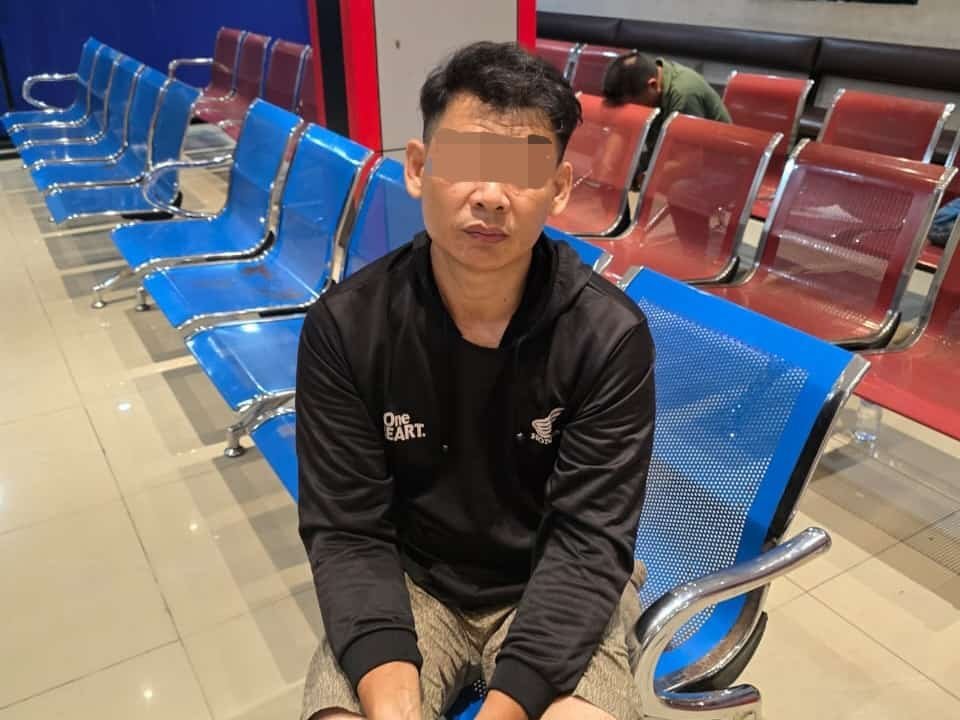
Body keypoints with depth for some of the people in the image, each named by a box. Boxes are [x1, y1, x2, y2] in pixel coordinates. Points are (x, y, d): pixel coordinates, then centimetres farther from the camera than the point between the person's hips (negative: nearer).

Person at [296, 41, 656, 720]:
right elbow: (348, 533, -13)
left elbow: (588, 539, -17)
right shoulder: (346, 326, -14)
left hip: (557, 585, 0)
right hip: (409, 582, 1)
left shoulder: (611, 334, -17)